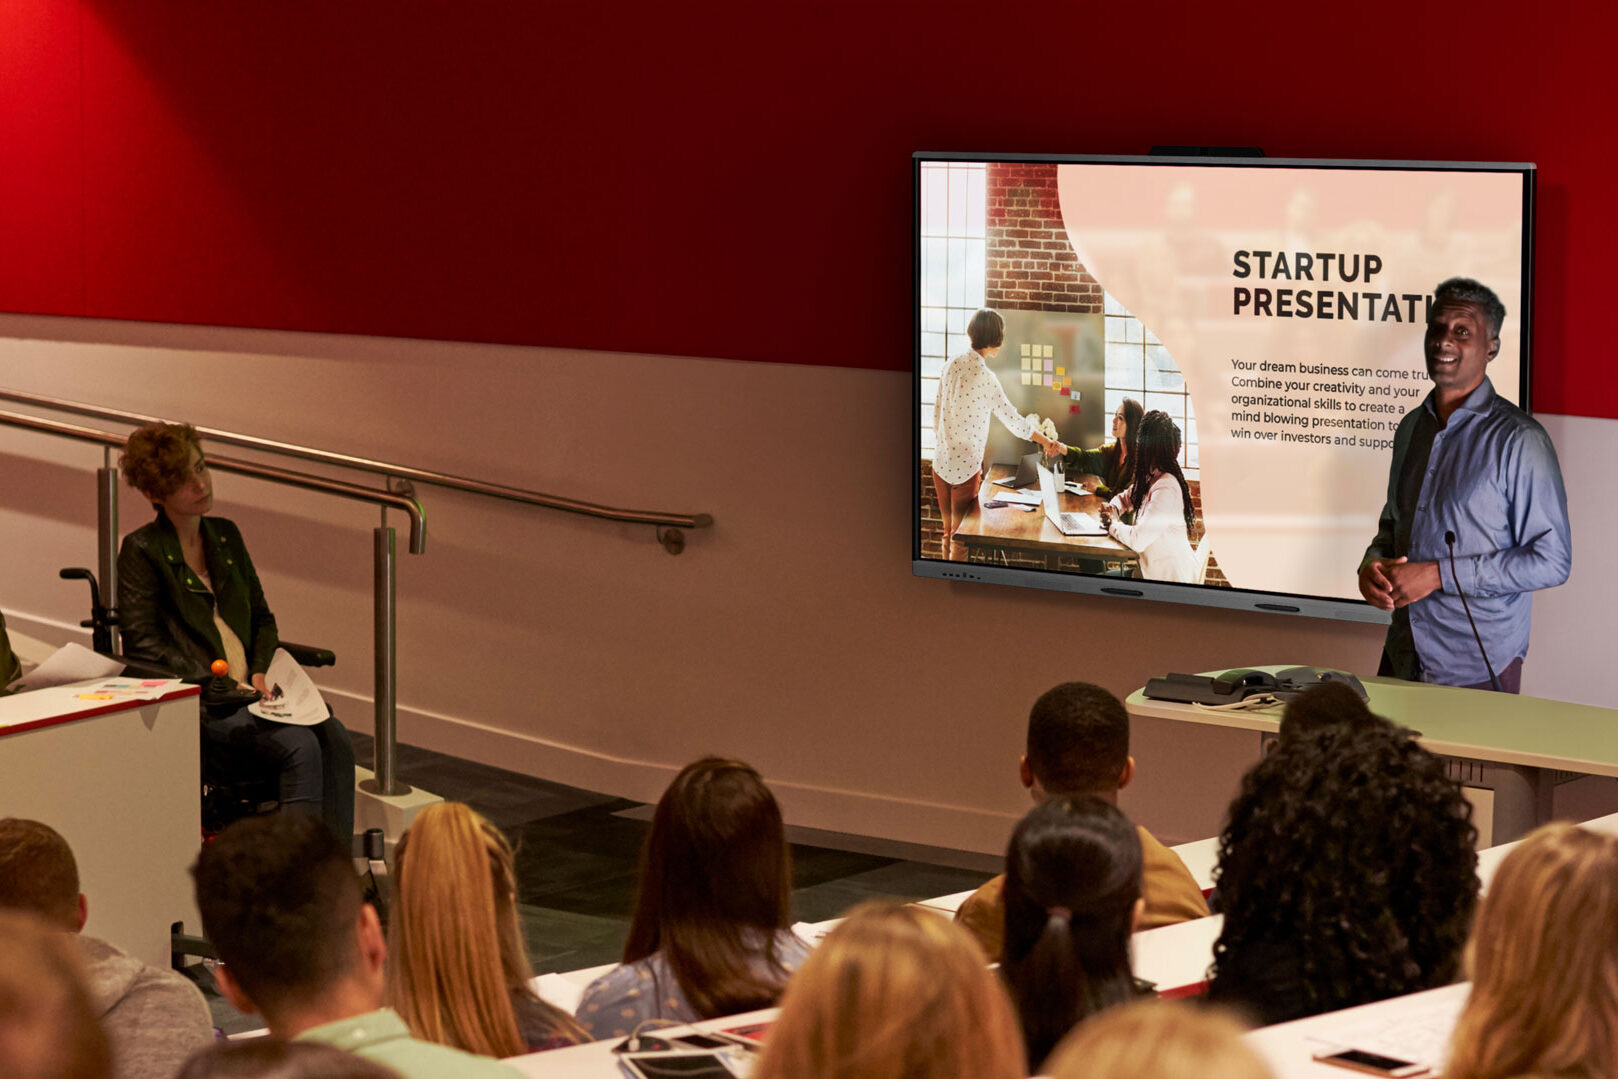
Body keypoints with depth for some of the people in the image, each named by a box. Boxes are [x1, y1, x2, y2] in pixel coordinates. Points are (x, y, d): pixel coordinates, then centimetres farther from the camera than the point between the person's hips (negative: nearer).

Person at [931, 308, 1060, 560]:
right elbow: (1015, 422, -10)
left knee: (948, 534, 18)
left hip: (941, 463, 6)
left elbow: (936, 416, 8)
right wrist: (1046, 442, 4)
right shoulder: (985, 378, -19)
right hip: (966, 469, -6)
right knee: (959, 540, 4)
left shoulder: (950, 367, 0)